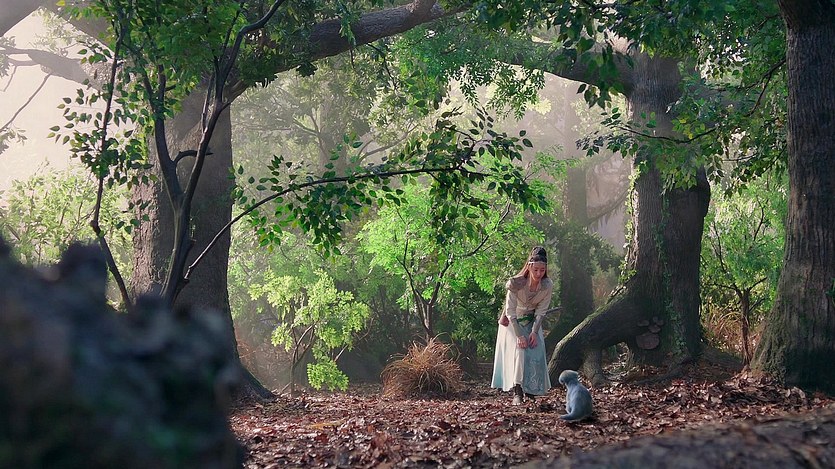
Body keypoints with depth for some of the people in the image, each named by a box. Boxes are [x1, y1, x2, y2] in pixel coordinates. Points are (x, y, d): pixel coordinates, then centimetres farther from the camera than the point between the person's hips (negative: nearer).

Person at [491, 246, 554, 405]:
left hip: (532, 322, 4)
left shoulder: (547, 286, -20)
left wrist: (534, 332, -20)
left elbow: (541, 312, -11)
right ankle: (517, 392, -23)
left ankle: (531, 392, 5)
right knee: (519, 351, -19)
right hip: (513, 322, -3)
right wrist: (519, 335, -29)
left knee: (536, 354, -6)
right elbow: (510, 311, -25)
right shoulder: (516, 283, -30)